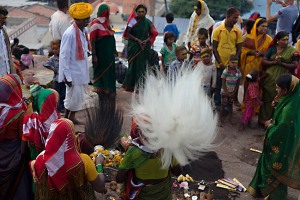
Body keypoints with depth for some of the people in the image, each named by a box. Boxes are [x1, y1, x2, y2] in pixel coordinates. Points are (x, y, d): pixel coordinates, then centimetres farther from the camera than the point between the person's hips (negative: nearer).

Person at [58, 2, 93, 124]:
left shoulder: (84, 31, 3)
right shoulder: (69, 34, -21)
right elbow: (64, 56, -18)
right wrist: (66, 75, -17)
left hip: (82, 71, 7)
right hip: (73, 72, -7)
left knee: (78, 97, 15)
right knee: (74, 96, 2)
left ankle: (71, 116, 31)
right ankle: (66, 117, 22)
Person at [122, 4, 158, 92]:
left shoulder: (148, 22, 3)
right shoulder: (133, 21, -3)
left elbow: (153, 34, 7)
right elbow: (127, 33, -5)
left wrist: (146, 40, -10)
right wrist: (137, 40, -15)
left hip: (145, 47, 2)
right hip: (134, 46, -2)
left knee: (143, 65, 2)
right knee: (133, 65, 0)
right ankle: (130, 85, 12)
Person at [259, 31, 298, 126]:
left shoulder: (292, 51, -2)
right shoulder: (272, 48, 2)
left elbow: (295, 65, -5)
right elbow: (263, 62, -1)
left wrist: (282, 63, -18)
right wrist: (274, 62, -17)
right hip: (269, 78, 1)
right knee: (267, 99, 8)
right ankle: (263, 119, 20)